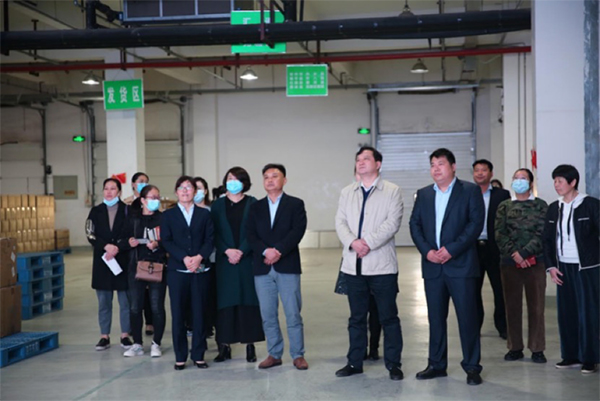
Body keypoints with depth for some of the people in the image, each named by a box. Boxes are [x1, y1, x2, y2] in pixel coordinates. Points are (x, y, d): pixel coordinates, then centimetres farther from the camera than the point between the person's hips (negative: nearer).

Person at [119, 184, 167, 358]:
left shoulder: (163, 218, 0)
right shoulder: (133, 219, 8)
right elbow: (122, 243, 9)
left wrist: (158, 245, -22)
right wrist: (129, 243, -12)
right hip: (136, 267, 3)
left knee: (157, 307, 2)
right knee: (135, 307, 4)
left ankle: (156, 344, 15)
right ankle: (137, 344, 15)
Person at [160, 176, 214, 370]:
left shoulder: (204, 214, 10)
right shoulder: (168, 215, 7)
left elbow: (210, 240, 3)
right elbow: (166, 241, -1)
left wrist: (199, 257, -14)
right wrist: (184, 258, -14)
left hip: (200, 270, 1)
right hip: (177, 270, -1)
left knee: (199, 313, 2)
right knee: (178, 314, 1)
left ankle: (198, 355, 11)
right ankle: (180, 357, 9)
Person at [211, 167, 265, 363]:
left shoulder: (252, 203, 4)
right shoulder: (218, 205, 9)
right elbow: (215, 233, 3)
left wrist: (241, 251, -12)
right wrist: (228, 251, -11)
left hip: (248, 259, -1)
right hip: (225, 260, 1)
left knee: (248, 300, 0)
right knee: (226, 301, 1)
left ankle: (250, 344, 7)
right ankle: (225, 345, 6)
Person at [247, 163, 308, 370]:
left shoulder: (295, 204, 4)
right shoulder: (256, 207, 13)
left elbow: (297, 231, -9)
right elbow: (251, 235, 3)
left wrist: (278, 250, -18)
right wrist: (266, 251, -14)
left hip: (288, 267, -3)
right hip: (262, 268, 3)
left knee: (293, 314, -1)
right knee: (268, 315, 6)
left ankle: (298, 355, 8)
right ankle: (274, 354, 17)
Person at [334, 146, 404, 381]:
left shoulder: (392, 191, 1)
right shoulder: (347, 192, 15)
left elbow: (392, 223, -9)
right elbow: (340, 222, 6)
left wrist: (369, 243, -17)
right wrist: (353, 242, -12)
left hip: (382, 264, -4)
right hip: (354, 265, 4)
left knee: (388, 317, 1)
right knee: (356, 317, 11)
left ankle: (393, 364, 10)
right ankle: (355, 362, 20)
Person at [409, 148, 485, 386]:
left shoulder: (470, 191, 1)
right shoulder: (423, 194, 14)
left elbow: (476, 223, -8)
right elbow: (415, 225, 10)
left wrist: (451, 249, -15)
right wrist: (426, 251, -6)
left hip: (461, 264, -4)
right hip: (432, 266, 4)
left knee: (468, 317, -2)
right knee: (436, 317, 9)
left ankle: (472, 367, 7)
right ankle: (436, 364, 19)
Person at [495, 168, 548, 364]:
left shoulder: (540, 206, 5)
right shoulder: (504, 206, 9)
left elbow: (542, 235, -5)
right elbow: (500, 234, 1)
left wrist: (524, 253, -14)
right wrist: (515, 254, -11)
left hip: (535, 262, -2)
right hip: (509, 263, 2)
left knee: (536, 307, 1)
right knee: (512, 307, 5)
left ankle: (537, 349, 9)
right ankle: (515, 347, 14)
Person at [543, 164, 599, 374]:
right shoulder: (554, 208, 9)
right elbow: (548, 239, 12)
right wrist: (551, 266, 4)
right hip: (563, 268, 5)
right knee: (566, 312, 6)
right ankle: (571, 356, 15)